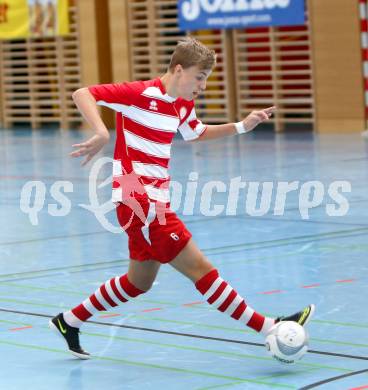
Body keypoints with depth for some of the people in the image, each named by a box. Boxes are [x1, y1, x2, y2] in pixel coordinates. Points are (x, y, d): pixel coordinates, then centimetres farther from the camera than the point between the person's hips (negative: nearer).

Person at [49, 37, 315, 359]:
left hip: (155, 201, 10)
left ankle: (70, 321, 33)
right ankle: (268, 327, -6)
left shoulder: (182, 105, 11)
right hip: (138, 200, -10)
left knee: (140, 281, 20)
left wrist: (242, 126, 19)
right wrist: (102, 133, -34)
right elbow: (82, 94, -17)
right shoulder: (140, 93, -14)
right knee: (199, 268, -7)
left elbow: (197, 133, 31)